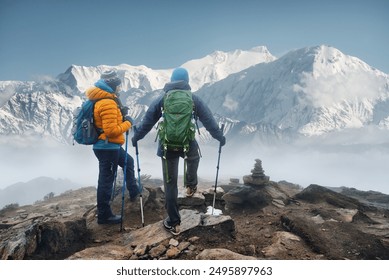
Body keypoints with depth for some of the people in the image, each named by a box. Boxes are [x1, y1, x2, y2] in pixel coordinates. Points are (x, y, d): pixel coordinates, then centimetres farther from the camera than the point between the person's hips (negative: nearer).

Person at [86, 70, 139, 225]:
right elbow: (111, 130, -26)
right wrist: (127, 123, -12)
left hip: (110, 146, 10)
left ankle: (133, 191, 41)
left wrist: (120, 113, 7)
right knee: (106, 180, -1)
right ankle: (104, 215, 10)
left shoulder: (101, 99, 9)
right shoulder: (108, 103, -23)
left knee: (128, 161, 28)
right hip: (108, 147, -10)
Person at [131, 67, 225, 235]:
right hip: (188, 145, 0)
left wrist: (136, 137, 19)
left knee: (170, 184, 8)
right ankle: (191, 186, 42)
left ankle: (173, 223, 13)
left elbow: (147, 121, 5)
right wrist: (220, 137, 18)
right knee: (193, 158, 39)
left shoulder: (162, 99, 2)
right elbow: (209, 120, 5)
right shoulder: (194, 99, 0)